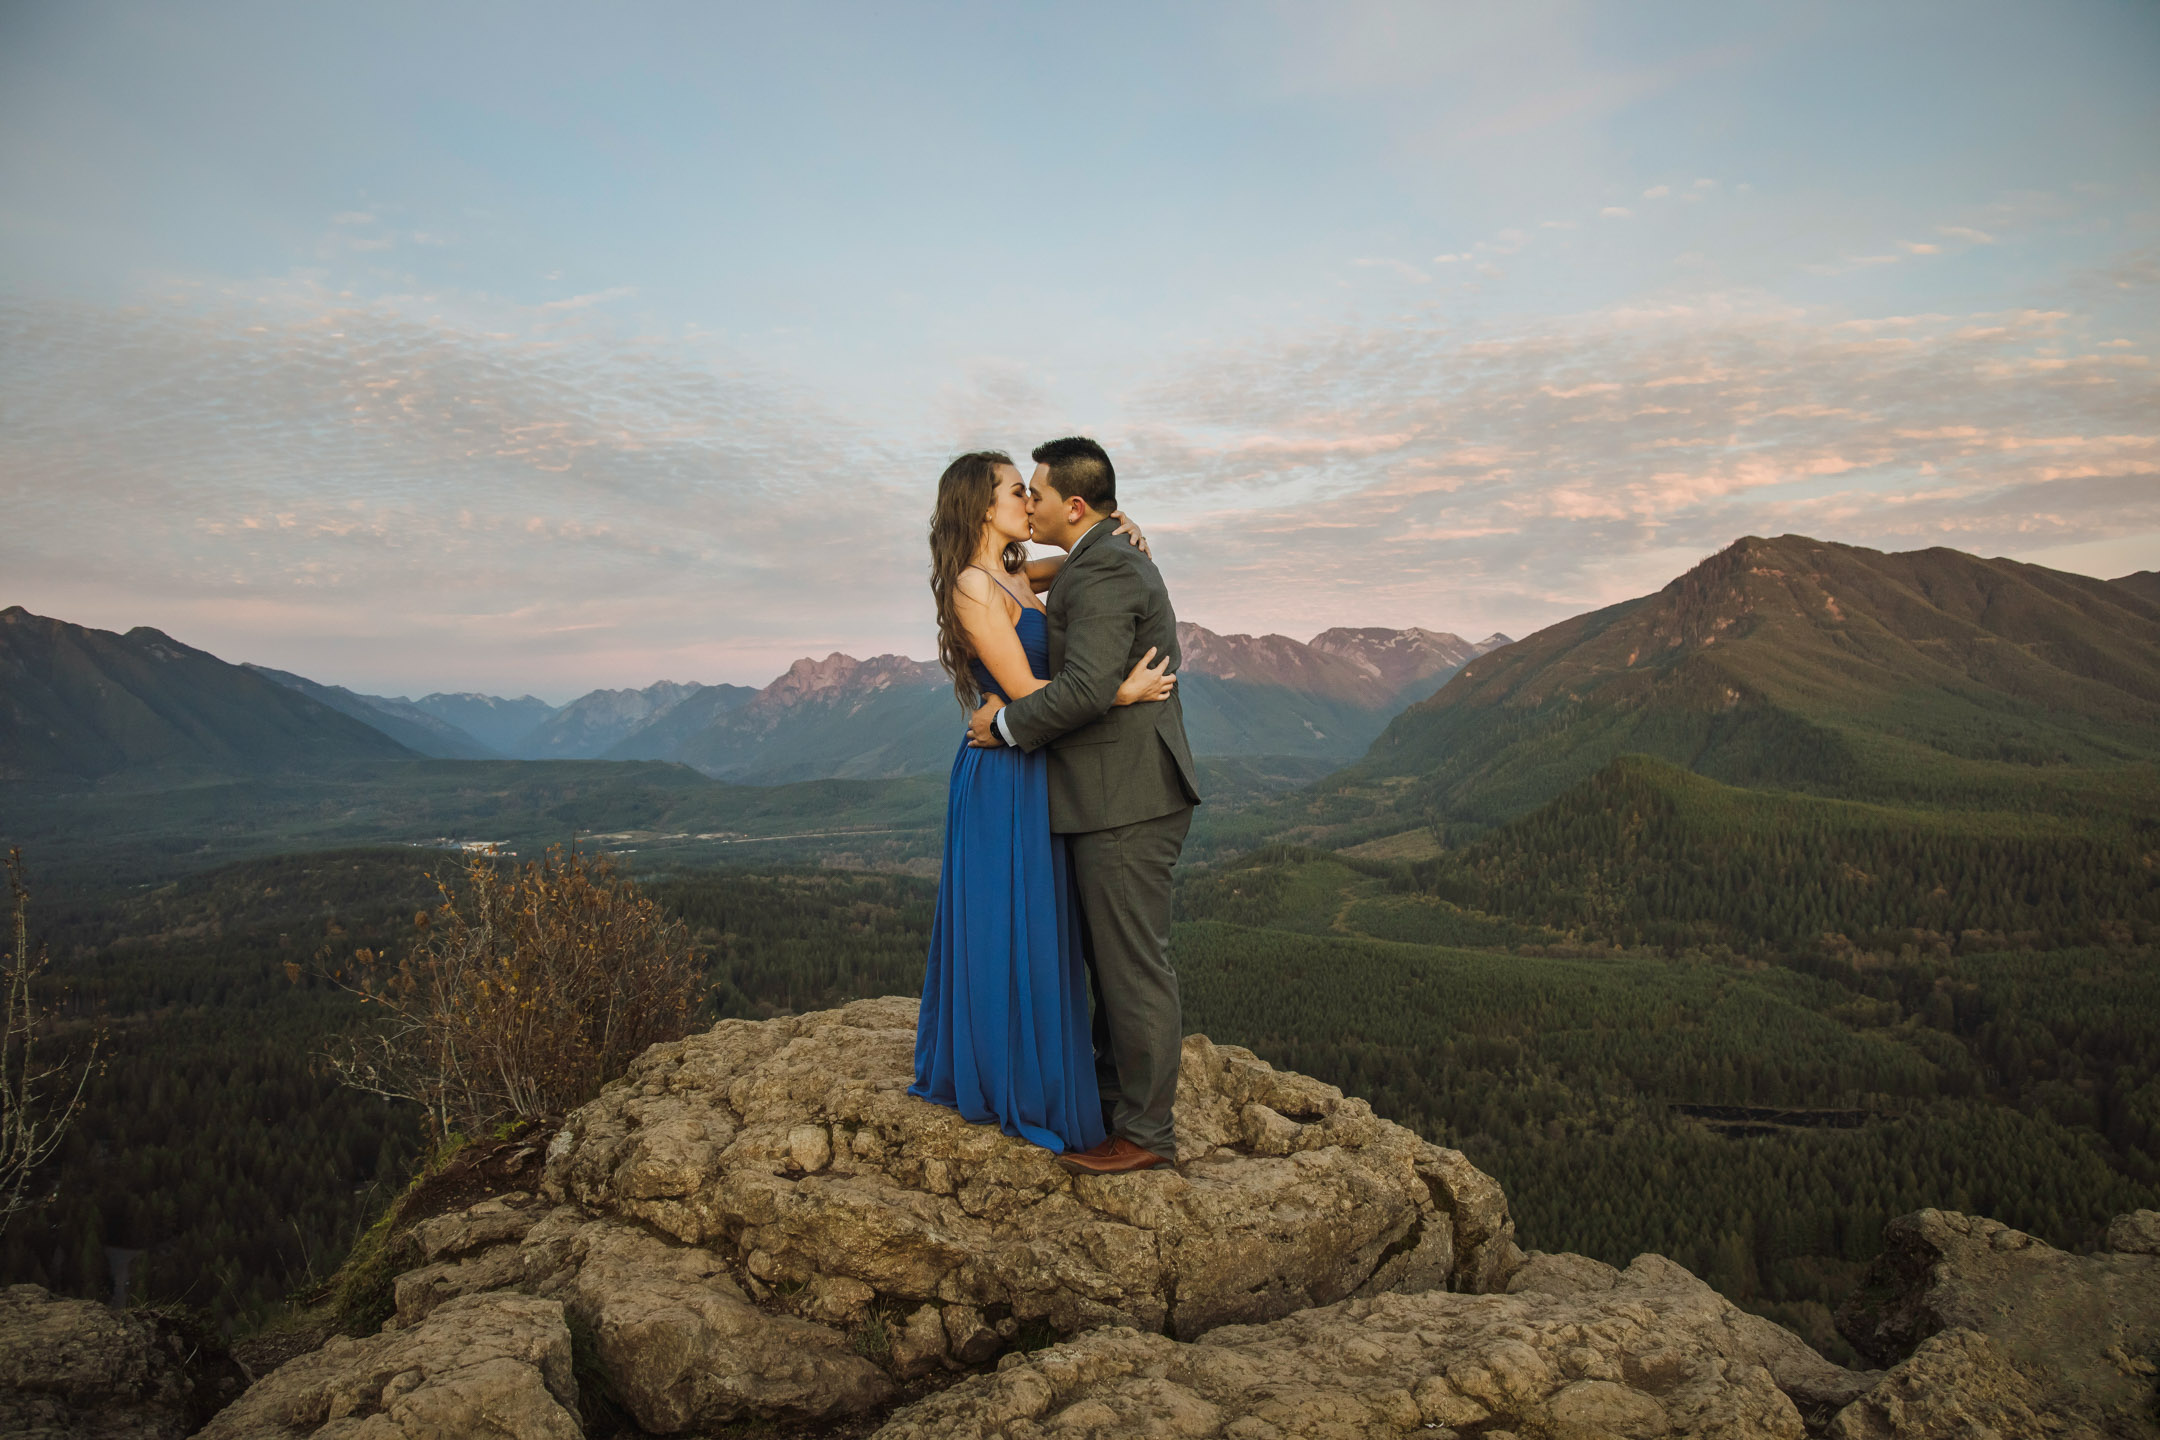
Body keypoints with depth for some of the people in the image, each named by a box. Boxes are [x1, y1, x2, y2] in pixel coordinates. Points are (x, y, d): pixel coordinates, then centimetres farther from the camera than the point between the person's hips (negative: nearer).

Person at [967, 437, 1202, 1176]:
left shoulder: (1101, 571, -16)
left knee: (1134, 966, -1)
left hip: (1126, 801, -11)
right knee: (1111, 959, 19)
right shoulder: (1117, 559, 17)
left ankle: (1146, 1131, 10)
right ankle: (1111, 1094, 32)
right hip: (1116, 796, 11)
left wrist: (1008, 721, -14)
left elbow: (1088, 687, -26)